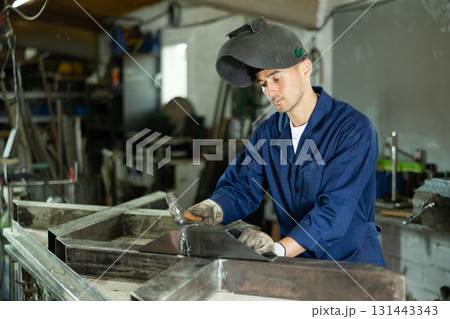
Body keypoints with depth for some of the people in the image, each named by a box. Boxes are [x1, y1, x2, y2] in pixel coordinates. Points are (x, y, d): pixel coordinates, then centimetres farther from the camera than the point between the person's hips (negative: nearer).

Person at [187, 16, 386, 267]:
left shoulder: (354, 129, -13)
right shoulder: (268, 132, 7)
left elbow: (336, 208, -22)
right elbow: (241, 186, 5)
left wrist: (279, 249, -33)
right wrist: (213, 209, -17)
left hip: (354, 263, -4)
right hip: (297, 264, 4)